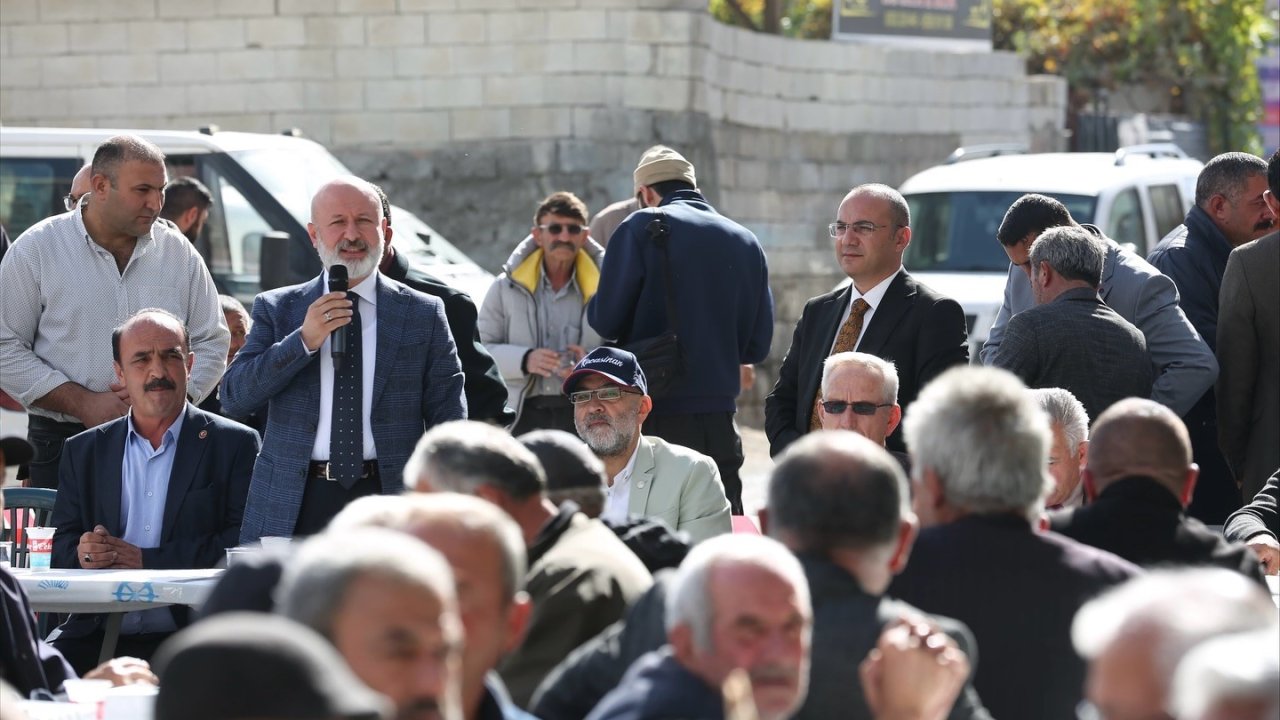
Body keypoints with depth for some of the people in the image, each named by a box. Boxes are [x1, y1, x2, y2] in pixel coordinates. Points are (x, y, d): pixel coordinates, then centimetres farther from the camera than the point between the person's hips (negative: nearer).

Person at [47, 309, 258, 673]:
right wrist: (83, 554, -10)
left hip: (189, 639, -3)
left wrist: (146, 560, -9)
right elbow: (62, 548, 15)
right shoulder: (83, 451, 18)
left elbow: (240, 547, -3)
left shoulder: (235, 444, 7)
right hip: (97, 638, 3)